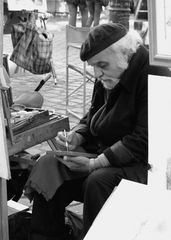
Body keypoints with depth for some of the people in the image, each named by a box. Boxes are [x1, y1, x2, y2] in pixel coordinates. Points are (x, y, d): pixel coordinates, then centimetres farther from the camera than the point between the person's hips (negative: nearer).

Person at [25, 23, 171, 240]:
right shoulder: (107, 78, 7)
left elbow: (143, 141, -24)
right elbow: (92, 116, 19)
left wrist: (96, 163, -26)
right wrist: (76, 137, -3)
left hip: (142, 163, -8)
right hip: (101, 151, 8)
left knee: (98, 182, -34)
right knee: (48, 165, -9)